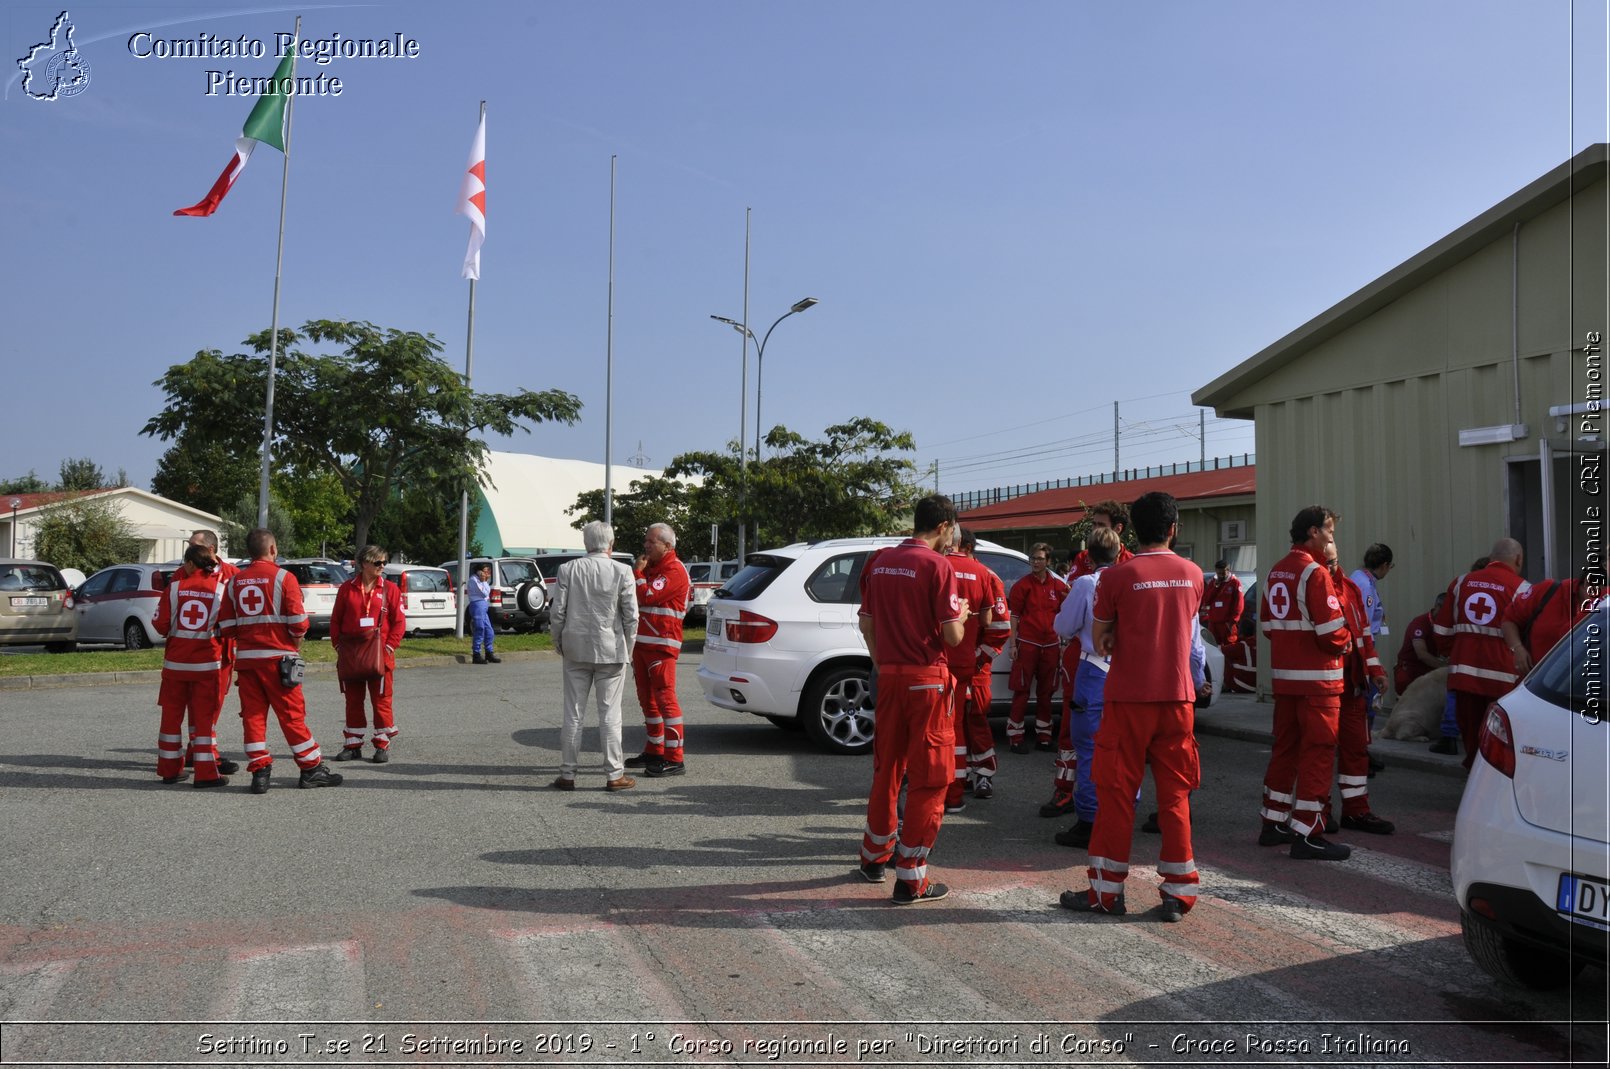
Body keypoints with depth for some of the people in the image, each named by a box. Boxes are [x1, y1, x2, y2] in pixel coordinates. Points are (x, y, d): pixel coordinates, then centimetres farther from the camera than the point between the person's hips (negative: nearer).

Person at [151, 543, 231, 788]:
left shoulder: (174, 586, -3)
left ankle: (170, 769, 22)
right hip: (207, 663, -1)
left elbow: (160, 625, -2)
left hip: (175, 661, 1)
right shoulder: (220, 587, -4)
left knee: (172, 715, 13)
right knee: (204, 717, 3)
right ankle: (206, 774, 2)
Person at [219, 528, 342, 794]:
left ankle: (259, 771, 8)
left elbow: (226, 625, 5)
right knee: (292, 714, 2)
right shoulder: (284, 577, -7)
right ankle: (311, 769, 9)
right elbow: (298, 622, -11)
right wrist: (295, 642, 6)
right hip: (277, 656, -4)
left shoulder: (235, 582, 7)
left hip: (245, 658, 4)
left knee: (252, 714, 8)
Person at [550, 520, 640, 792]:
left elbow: (557, 612, -1)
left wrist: (559, 644, 11)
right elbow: (631, 616, -7)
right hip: (611, 651, -2)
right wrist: (627, 647, 6)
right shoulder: (622, 571, -7)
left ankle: (567, 774, 13)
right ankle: (614, 774, 9)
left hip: (575, 650, 2)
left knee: (573, 714, 9)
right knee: (610, 715, 5)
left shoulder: (567, 569, -2)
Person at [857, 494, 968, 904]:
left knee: (887, 769, 19)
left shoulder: (879, 561, 7)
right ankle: (911, 879, 7)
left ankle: (874, 857, 32)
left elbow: (867, 624, 12)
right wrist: (961, 615, 7)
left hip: (889, 676, 6)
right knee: (929, 778, 3)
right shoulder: (937, 565, -13)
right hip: (927, 680, -6)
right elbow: (952, 636, -14)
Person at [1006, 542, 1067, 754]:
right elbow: (1014, 616, -2)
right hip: (1027, 644, -3)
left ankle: (1043, 736, 19)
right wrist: (1012, 644, -7)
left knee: (1045, 692, 10)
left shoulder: (1059, 586, 9)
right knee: (1021, 691, -2)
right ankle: (1016, 737, 3)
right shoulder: (1021, 585, 0)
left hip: (1050, 645, 4)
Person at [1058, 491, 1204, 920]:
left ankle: (1106, 891, 12)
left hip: (1129, 697, -3)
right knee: (1175, 795, 9)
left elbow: (1099, 639, 0)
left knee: (1116, 792, 5)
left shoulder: (1117, 576, -9)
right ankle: (1178, 892, 13)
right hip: (1178, 696, 4)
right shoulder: (1192, 574, 4)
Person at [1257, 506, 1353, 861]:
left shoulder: (1276, 572, 12)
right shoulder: (1315, 573, -14)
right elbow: (1332, 632, -18)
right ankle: (1307, 835, 0)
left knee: (1285, 748, 16)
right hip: (1317, 678, -8)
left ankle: (1274, 824, 24)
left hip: (1283, 675, 8)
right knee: (1318, 752, -2)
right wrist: (1346, 642, 1)